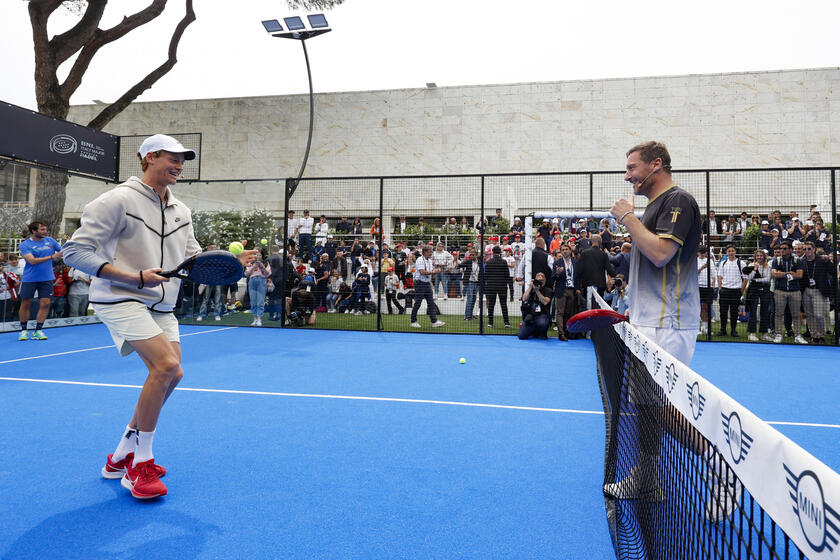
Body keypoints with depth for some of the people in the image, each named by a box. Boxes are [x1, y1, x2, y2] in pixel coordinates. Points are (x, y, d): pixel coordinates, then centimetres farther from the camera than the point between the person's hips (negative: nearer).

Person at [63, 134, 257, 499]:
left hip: (160, 305, 8)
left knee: (171, 375, 5)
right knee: (166, 364, -24)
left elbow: (193, 259, 16)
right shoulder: (118, 200, -11)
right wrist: (136, 278, -24)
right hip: (120, 299, -8)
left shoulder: (181, 210, 11)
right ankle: (140, 466, -9)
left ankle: (122, 456, 23)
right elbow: (75, 251, -15)